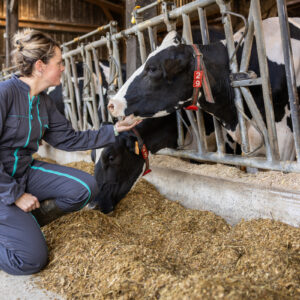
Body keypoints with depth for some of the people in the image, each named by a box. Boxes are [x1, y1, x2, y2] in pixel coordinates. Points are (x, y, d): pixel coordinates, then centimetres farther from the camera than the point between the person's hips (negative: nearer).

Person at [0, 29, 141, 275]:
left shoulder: (43, 102, 3)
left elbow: (69, 140, 8)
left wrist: (113, 131, 5)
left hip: (25, 171, 8)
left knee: (85, 188, -9)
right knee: (32, 259, -16)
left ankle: (22, 223, 4)